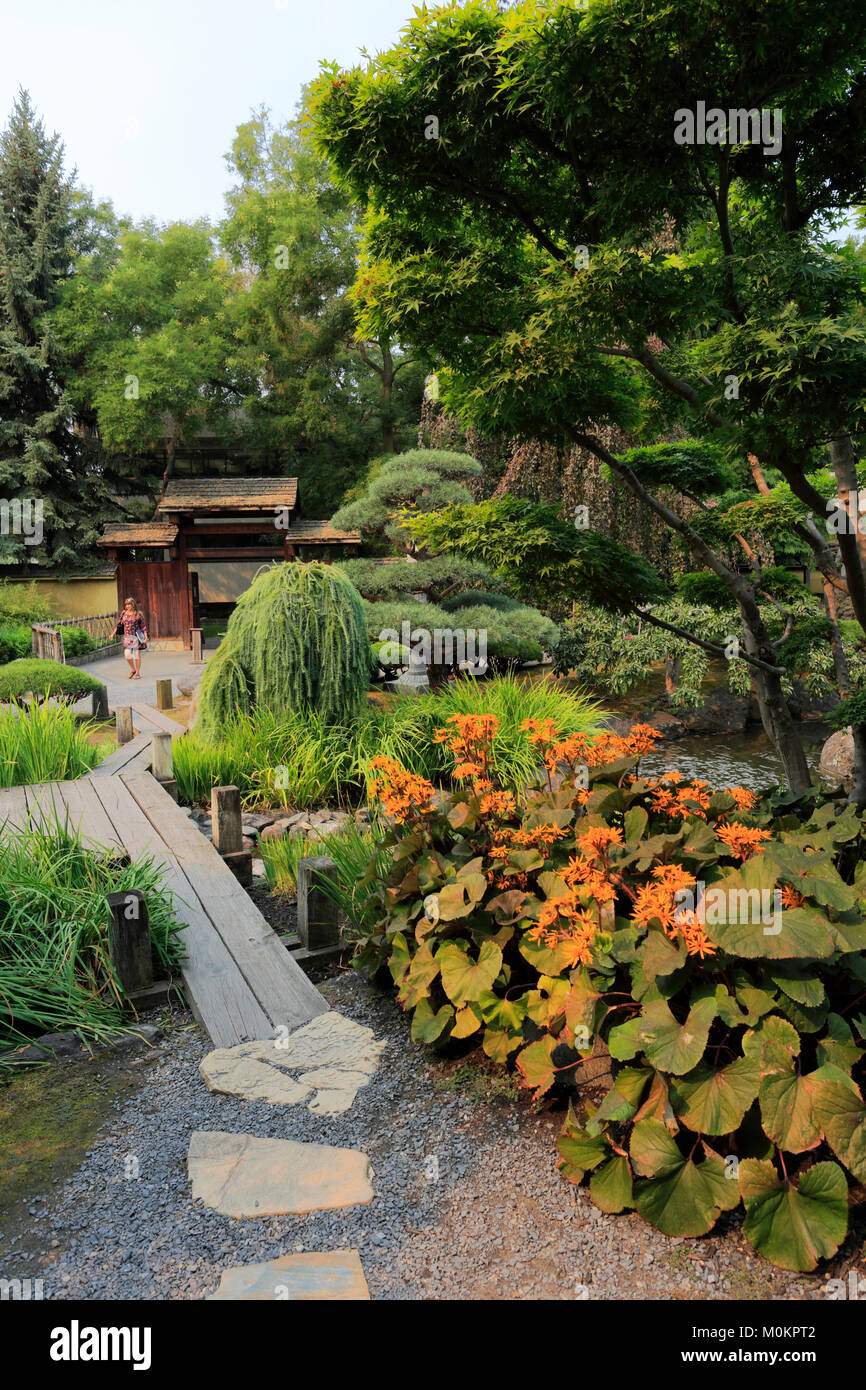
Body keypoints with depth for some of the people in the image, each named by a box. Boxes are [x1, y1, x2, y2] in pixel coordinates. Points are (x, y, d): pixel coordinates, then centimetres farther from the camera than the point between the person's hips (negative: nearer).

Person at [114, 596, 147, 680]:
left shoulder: (138, 614, -1)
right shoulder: (123, 613, 9)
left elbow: (143, 626, -1)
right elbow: (119, 625, 15)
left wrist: (146, 637, -7)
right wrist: (113, 634, 9)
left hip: (136, 636, -3)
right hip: (127, 637, 3)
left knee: (137, 654, 0)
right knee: (127, 654, -6)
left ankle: (137, 673, 11)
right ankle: (133, 670, 18)